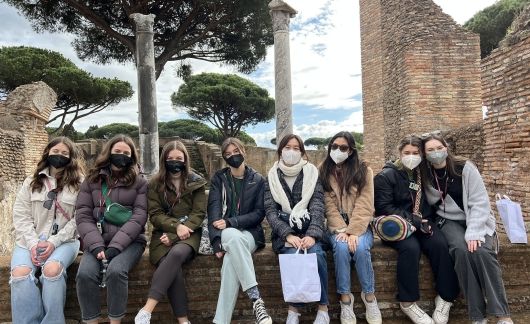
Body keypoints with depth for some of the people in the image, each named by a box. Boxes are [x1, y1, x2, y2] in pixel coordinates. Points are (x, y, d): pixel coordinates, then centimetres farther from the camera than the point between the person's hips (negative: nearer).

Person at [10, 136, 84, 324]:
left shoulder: (79, 183, 6)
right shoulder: (31, 182, 15)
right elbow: (20, 216, 5)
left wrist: (54, 241, -14)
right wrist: (33, 243, -11)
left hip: (64, 240, -2)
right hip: (31, 240, 3)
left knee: (52, 270, -32)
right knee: (20, 273, -28)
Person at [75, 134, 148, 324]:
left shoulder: (139, 182, 5)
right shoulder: (91, 181, 11)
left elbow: (139, 217, -5)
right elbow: (83, 216, 3)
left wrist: (115, 246, -16)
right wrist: (97, 246, -13)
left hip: (129, 241, -2)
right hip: (98, 241, 2)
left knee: (115, 271, -30)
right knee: (84, 274, -26)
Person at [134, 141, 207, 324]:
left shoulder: (196, 182, 6)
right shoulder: (155, 184, 7)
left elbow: (199, 213, 0)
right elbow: (155, 215, 1)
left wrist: (183, 229, -15)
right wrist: (176, 226, -16)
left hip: (188, 234, -1)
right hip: (164, 234, 1)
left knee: (176, 254, -34)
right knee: (173, 267, -29)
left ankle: (147, 309, -35)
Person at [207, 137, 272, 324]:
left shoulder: (258, 180, 6)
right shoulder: (218, 178, 7)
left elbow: (259, 213, -2)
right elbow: (213, 211, -5)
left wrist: (231, 222, -17)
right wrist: (217, 242, -20)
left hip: (250, 233, 0)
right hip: (226, 234, 0)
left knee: (231, 258, -35)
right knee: (233, 237, -38)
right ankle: (255, 299, -38)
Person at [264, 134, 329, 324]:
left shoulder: (312, 174, 6)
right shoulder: (272, 177, 6)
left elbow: (318, 207, -5)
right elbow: (270, 211, -3)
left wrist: (312, 235, -22)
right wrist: (288, 235, -19)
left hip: (309, 229, 0)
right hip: (284, 231, 0)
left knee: (315, 253, -30)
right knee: (293, 255, -30)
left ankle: (323, 307, -12)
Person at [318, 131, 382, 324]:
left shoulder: (364, 170, 1)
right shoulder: (323, 171, 4)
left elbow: (364, 205, -8)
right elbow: (328, 206, -3)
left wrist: (353, 232, -19)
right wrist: (342, 230, -16)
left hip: (360, 226, 0)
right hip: (336, 227, 1)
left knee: (360, 247, -29)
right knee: (341, 246, -30)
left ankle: (369, 295, -7)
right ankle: (345, 297, -14)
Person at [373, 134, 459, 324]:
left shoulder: (423, 174, 12)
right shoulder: (386, 176, -4)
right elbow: (384, 207, -12)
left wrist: (424, 220, -2)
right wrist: (413, 220, -17)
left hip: (421, 223, 4)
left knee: (439, 244, -25)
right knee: (411, 247, -32)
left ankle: (445, 297, -10)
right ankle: (408, 302, -17)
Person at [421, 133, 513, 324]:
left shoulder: (465, 168, -9)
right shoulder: (426, 176, -2)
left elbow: (480, 202, -14)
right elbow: (430, 204, 1)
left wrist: (473, 233, -25)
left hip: (476, 220, -1)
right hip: (449, 222, 1)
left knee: (482, 251, -30)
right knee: (461, 250, -30)